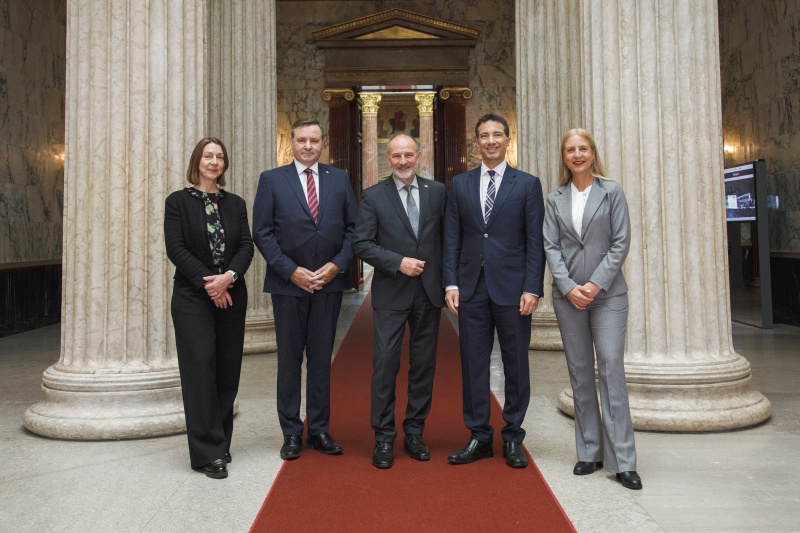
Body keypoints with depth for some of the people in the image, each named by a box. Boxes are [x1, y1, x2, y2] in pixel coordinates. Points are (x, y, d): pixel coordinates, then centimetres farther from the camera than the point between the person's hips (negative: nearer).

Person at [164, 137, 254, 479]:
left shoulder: (236, 204, 12)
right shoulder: (178, 201, 3)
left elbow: (246, 246, 3)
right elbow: (176, 248, -6)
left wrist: (229, 277, -15)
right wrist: (208, 283, -15)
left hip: (231, 296, 4)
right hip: (193, 297, -3)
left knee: (228, 371, 6)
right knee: (200, 371, -5)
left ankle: (221, 444, 20)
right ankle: (208, 453, 2)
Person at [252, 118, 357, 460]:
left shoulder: (339, 179, 9)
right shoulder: (271, 180, 3)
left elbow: (353, 228, 7)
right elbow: (262, 233, -2)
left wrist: (337, 265, -7)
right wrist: (291, 271, -11)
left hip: (329, 281, 2)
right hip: (288, 282, -1)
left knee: (321, 358, 8)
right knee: (289, 359, 6)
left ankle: (319, 431, 19)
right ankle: (291, 433, 18)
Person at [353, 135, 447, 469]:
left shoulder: (438, 192, 9)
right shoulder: (373, 196, 2)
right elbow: (362, 244, -3)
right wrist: (398, 263, -15)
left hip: (429, 291, 3)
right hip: (391, 294, -2)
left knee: (424, 364, 8)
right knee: (385, 363, -3)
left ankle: (414, 433, 22)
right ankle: (383, 438, 10)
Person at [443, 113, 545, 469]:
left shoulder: (527, 184, 4)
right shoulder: (460, 184, 11)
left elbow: (535, 241, -1)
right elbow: (452, 238, 8)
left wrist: (532, 288, -9)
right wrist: (451, 283, -1)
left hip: (512, 288, -2)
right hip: (472, 288, 2)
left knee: (516, 365, 6)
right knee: (473, 363, 6)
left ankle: (513, 438, 20)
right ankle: (479, 437, 19)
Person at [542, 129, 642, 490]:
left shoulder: (612, 192, 4)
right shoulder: (555, 199, 9)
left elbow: (621, 242, -3)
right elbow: (551, 247, 4)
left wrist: (596, 284, -12)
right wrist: (570, 287, -9)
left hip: (607, 293, -2)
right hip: (568, 295, 3)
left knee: (611, 369, -8)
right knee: (580, 373, 7)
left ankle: (622, 461, -2)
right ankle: (589, 452, 17)